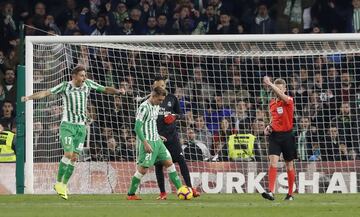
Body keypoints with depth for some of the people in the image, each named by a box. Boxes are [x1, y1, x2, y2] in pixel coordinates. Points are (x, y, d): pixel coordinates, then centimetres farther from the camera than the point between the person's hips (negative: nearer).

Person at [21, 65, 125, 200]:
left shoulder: (88, 84, 5)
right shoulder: (65, 86, -6)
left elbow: (105, 89, 10)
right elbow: (46, 93, -11)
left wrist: (117, 91, -9)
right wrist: (29, 97, -23)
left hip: (81, 127, 4)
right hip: (67, 125, -4)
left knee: (74, 157, 2)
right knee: (68, 154, -17)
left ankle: (64, 185, 12)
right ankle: (58, 183, -4)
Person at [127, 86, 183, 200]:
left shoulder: (156, 107, 13)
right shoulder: (144, 108, -15)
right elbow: (137, 128, -18)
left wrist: (158, 136, 16)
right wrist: (145, 143, -22)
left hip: (156, 141, 9)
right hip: (147, 141, -9)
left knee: (169, 163, 5)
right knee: (143, 168, -8)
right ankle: (130, 194, 3)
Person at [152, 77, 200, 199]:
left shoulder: (171, 98, 7)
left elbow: (179, 113, 17)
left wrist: (174, 116, -6)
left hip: (171, 134, 1)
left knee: (181, 160, -7)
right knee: (158, 164, 1)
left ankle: (190, 188, -4)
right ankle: (162, 193, 8)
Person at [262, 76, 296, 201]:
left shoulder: (289, 101, -9)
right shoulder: (272, 103, 9)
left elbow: (281, 96, -32)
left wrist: (270, 84, -44)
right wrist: (269, 126, 5)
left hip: (287, 136, -3)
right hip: (275, 135, 3)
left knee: (289, 166, 7)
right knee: (273, 162, -14)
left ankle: (290, 194, 20)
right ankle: (271, 192, -21)